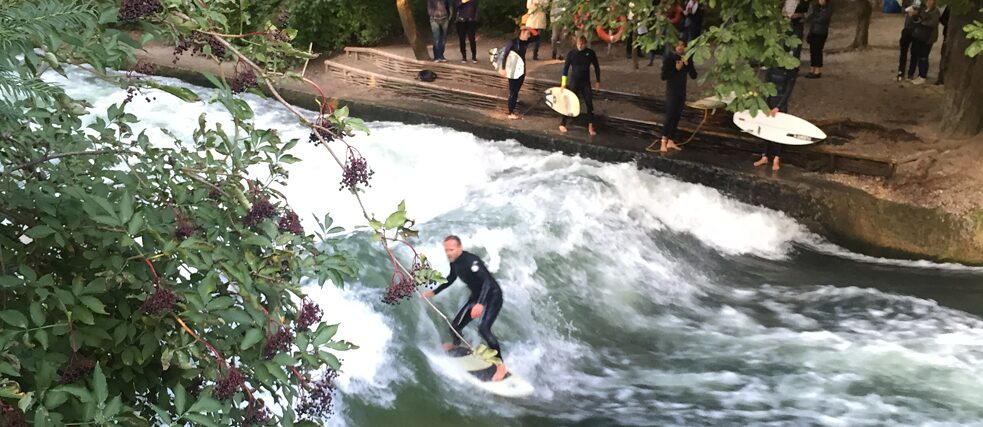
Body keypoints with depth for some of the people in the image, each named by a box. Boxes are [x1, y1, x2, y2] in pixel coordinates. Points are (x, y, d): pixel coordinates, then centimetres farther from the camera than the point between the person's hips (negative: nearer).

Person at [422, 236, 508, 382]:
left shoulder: (470, 260, -30)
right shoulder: (454, 261, -5)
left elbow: (487, 281, -40)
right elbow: (451, 279, 16)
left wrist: (480, 304, -53)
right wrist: (434, 292, 19)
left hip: (492, 296, -8)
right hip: (476, 296, 8)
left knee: (483, 328, -28)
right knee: (455, 327, 10)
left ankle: (501, 365, -16)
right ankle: (457, 343, 48)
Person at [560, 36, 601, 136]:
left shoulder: (591, 53, -5)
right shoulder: (571, 53, -9)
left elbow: (596, 66, 6)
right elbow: (566, 68, -4)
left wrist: (598, 81, 6)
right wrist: (563, 83, -8)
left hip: (586, 82, 2)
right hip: (574, 82, -1)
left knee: (589, 104, -1)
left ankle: (590, 126, 8)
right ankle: (562, 124, 17)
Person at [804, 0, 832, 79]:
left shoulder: (829, 9, -6)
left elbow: (822, 20, -14)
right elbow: (807, 19, 10)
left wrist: (813, 19, -6)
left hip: (821, 33, -5)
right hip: (812, 32, 5)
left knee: (817, 51, -7)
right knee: (812, 51, 4)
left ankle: (818, 72, -4)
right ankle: (812, 70, 8)